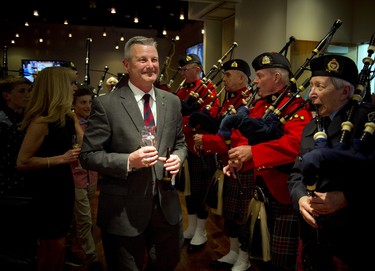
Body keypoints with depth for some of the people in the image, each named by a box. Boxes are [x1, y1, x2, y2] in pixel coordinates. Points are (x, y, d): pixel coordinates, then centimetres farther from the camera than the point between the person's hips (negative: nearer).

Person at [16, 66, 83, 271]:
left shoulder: (68, 116, 3)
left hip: (64, 183, 8)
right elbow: (22, 162, -24)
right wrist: (61, 158, -25)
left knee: (59, 242, 21)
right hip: (46, 189, -8)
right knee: (53, 245, 7)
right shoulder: (41, 121, -23)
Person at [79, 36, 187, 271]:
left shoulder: (172, 102, 4)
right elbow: (88, 156, -11)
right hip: (124, 210, -4)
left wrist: (178, 158, -8)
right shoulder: (106, 104, -11)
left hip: (167, 205, 5)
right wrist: (129, 161, -24)